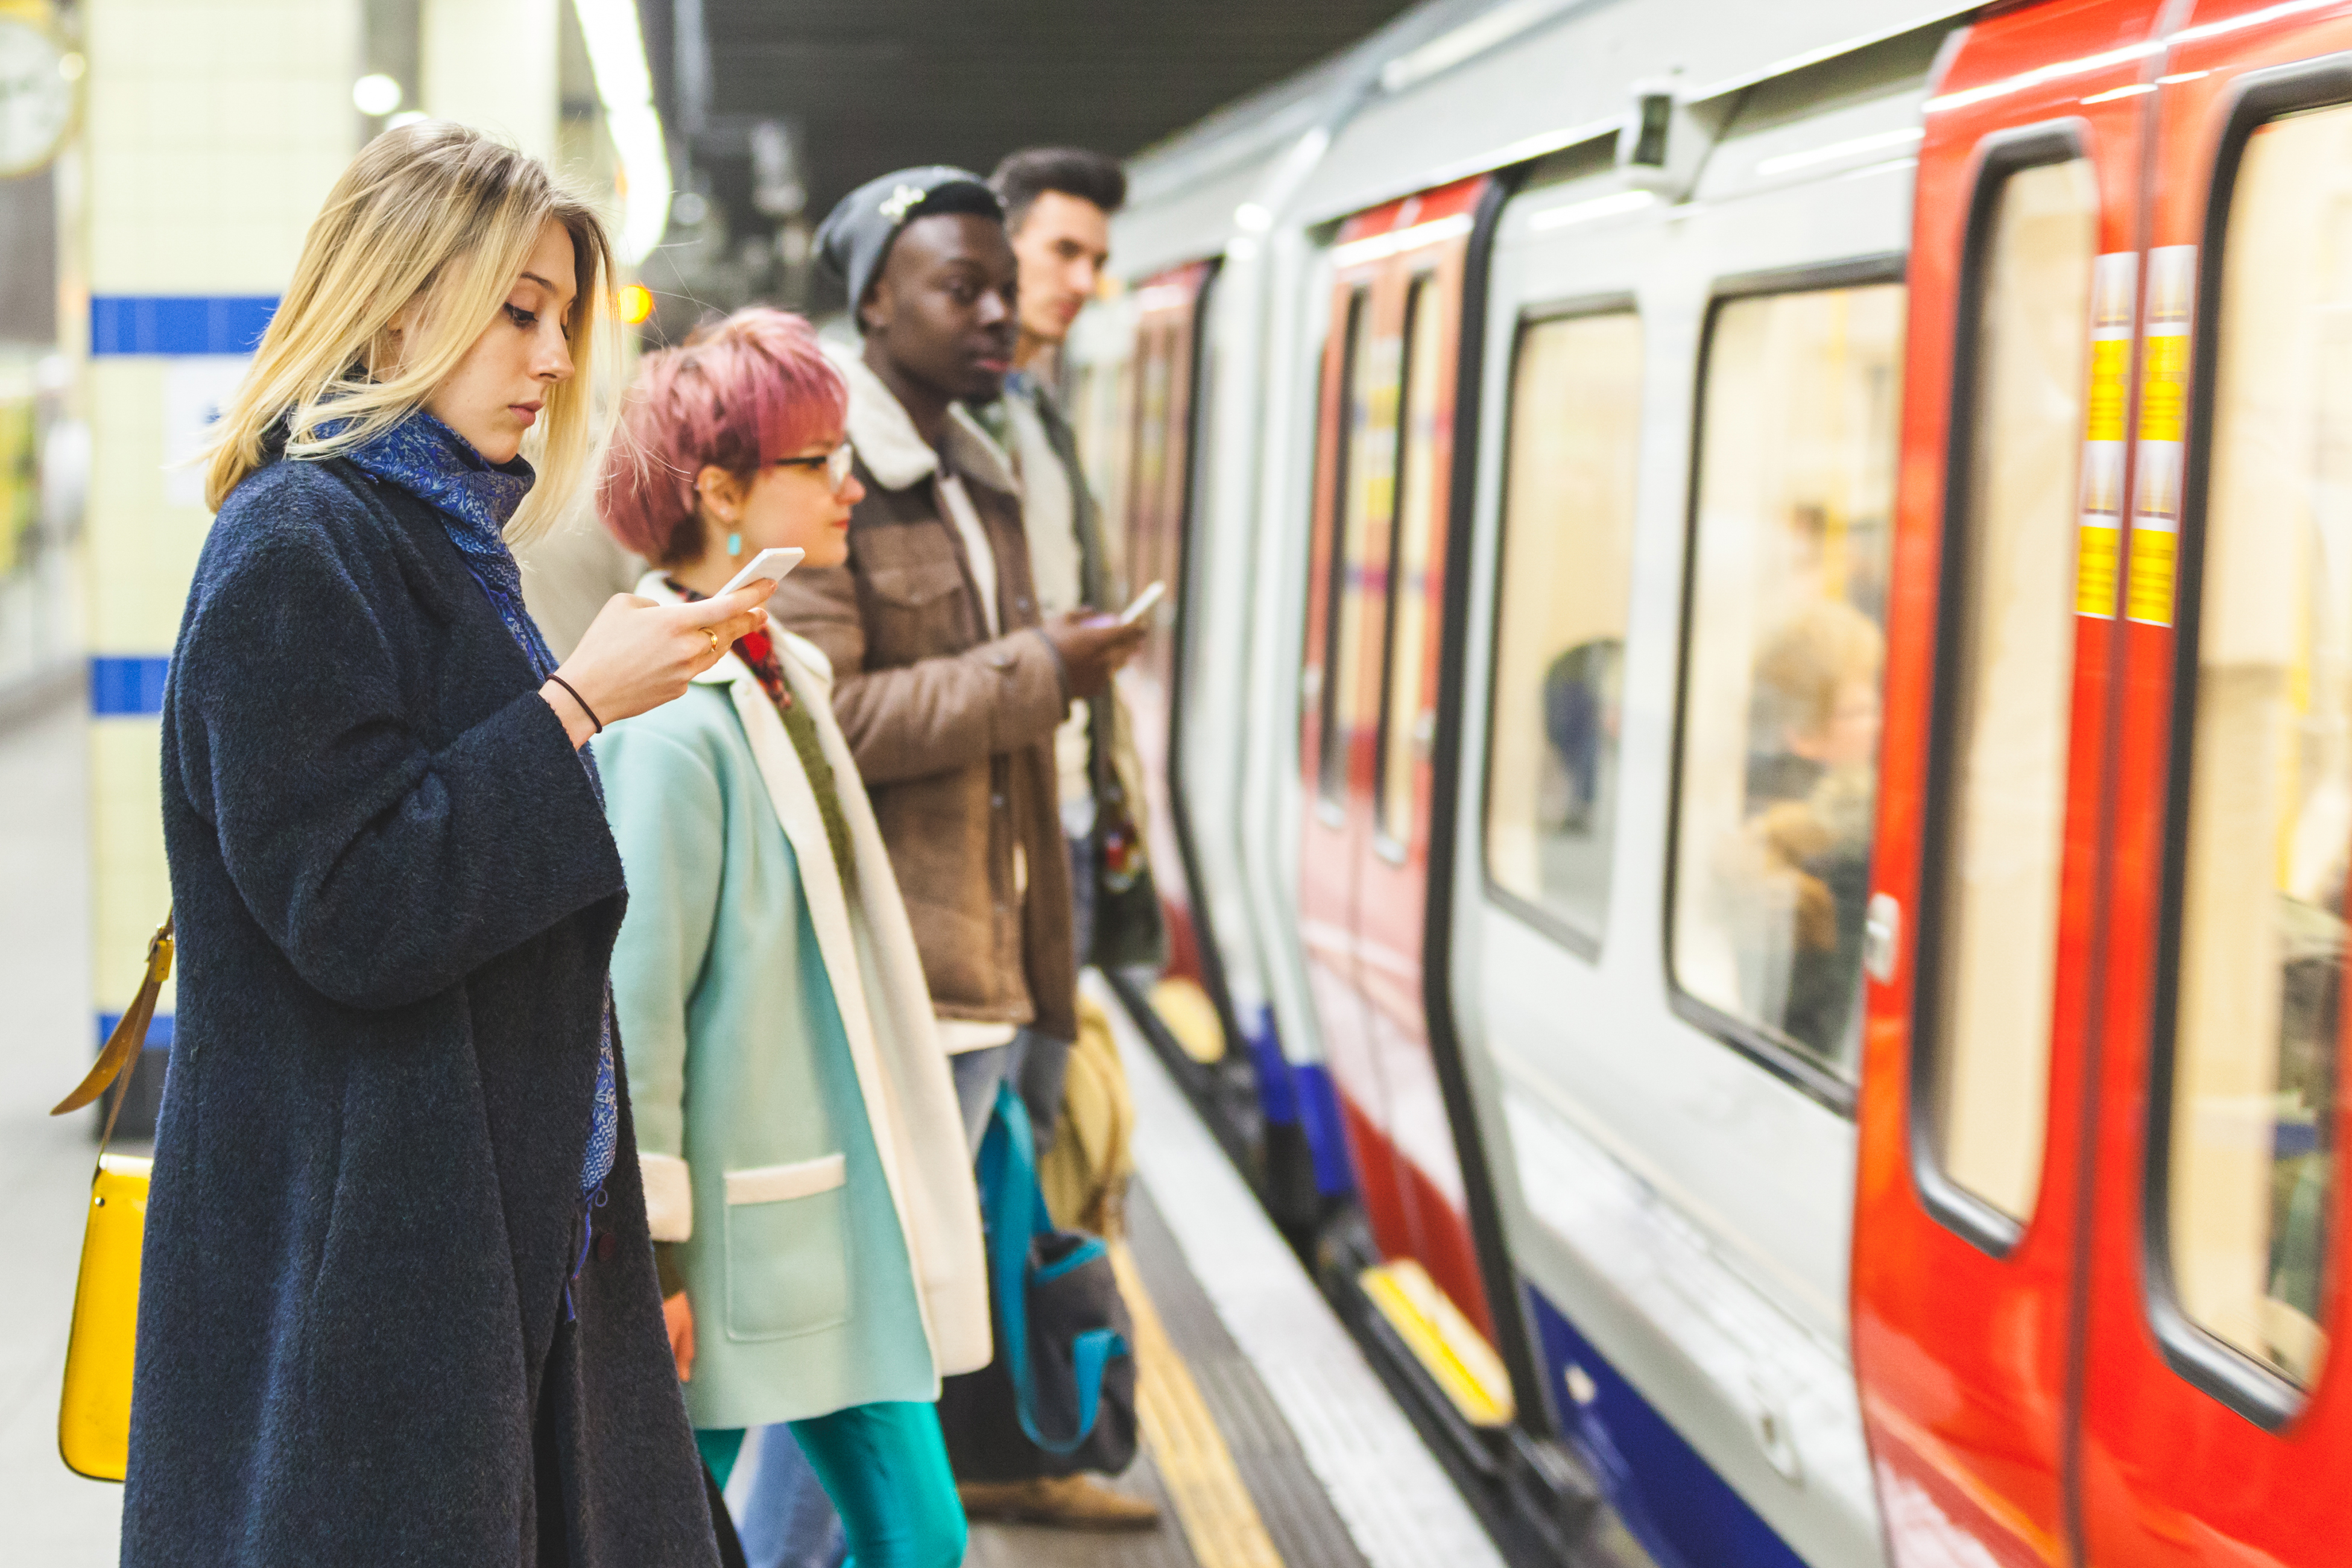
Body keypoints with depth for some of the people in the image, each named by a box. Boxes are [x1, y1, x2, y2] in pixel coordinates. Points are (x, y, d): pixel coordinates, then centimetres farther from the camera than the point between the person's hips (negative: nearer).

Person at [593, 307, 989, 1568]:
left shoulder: (781, 678, 10)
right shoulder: (671, 720, -18)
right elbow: (632, 1000, -19)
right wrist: (650, 1250, -17)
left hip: (832, 1213, 9)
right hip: (728, 1226, -9)